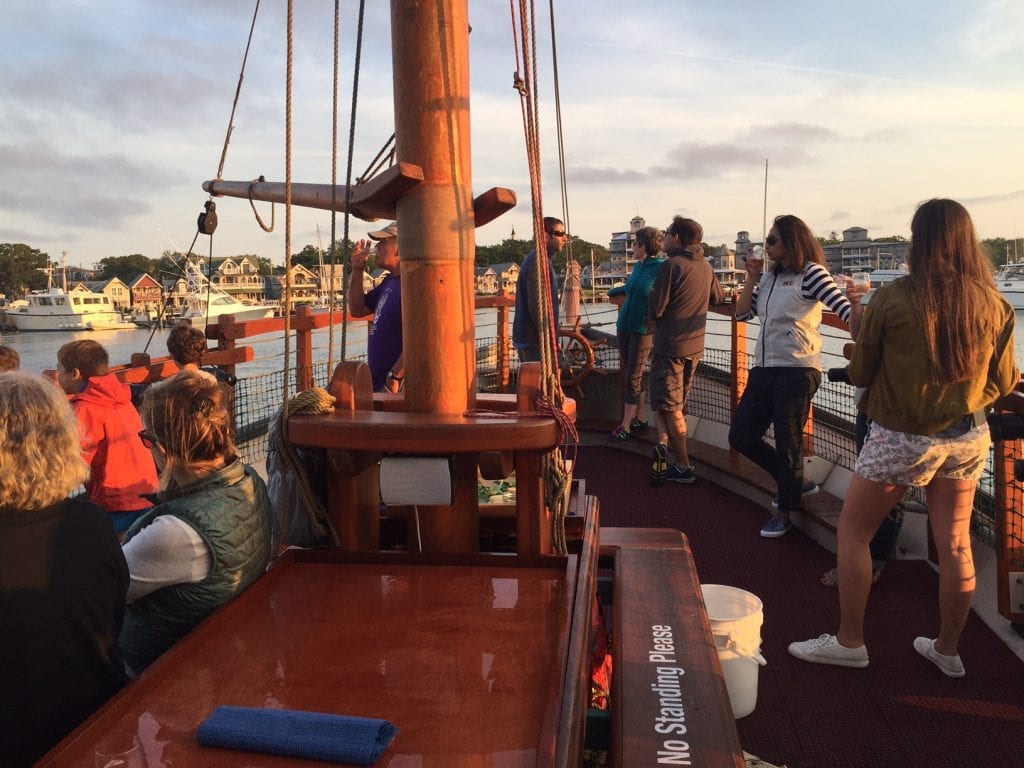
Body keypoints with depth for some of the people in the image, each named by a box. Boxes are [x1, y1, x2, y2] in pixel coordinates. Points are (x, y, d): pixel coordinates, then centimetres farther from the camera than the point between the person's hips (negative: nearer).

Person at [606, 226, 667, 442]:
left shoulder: (662, 267, -11)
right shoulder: (638, 266, 11)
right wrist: (616, 291, 42)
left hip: (642, 330, -7)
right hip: (624, 327, 7)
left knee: (633, 378, -4)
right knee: (631, 376, 10)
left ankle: (625, 426, 1)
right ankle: (636, 419, 18)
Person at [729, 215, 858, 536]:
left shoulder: (811, 273, -8)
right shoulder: (769, 276, 14)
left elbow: (846, 309, -18)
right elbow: (742, 313, 11)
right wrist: (752, 278, 2)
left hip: (796, 369, -8)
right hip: (764, 368, 8)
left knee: (787, 443, 3)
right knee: (741, 436, 10)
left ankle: (784, 514, 22)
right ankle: (797, 483, 29)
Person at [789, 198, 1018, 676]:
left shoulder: (893, 299, -15)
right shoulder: (994, 304, -3)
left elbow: (860, 373, -5)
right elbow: (1003, 383, 7)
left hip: (902, 438, -4)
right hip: (968, 438, 5)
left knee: (853, 531, 11)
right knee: (955, 544, 14)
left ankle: (849, 642, 17)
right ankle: (947, 650, 29)